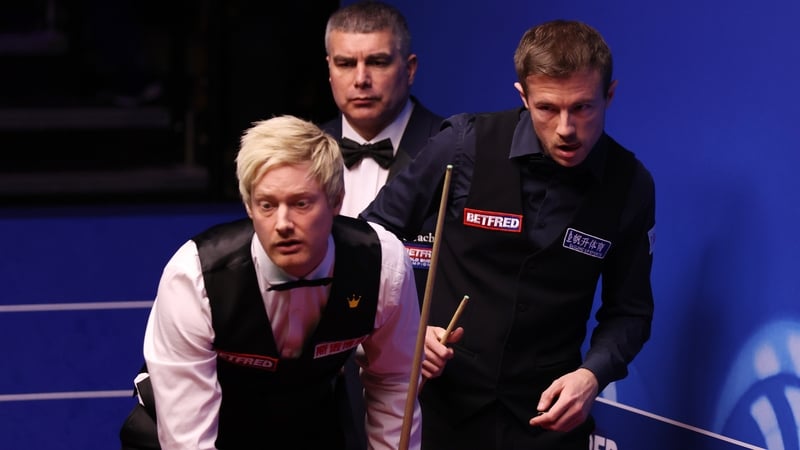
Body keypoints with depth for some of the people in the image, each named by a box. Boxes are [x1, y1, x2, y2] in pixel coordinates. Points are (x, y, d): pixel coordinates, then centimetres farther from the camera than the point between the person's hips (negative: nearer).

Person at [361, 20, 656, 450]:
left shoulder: (631, 185, -6)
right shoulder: (466, 144, -12)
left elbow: (629, 312, 4)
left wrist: (593, 374, -15)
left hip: (546, 412, 1)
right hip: (442, 398, -1)